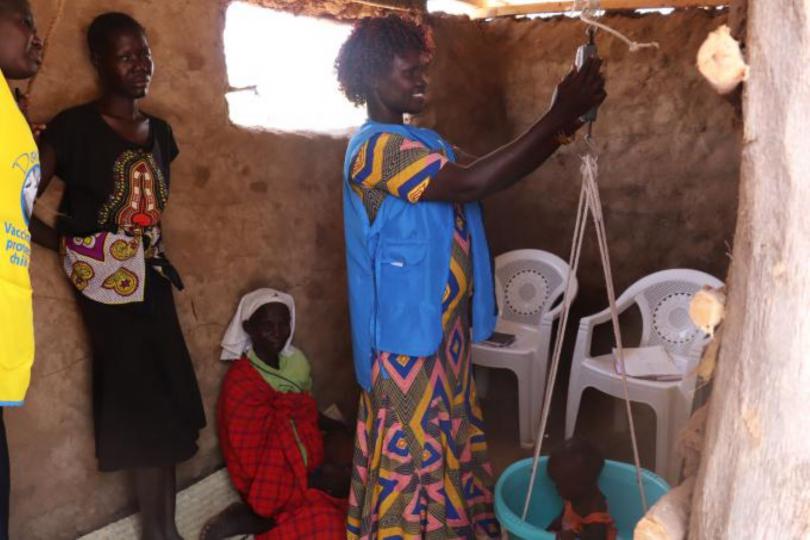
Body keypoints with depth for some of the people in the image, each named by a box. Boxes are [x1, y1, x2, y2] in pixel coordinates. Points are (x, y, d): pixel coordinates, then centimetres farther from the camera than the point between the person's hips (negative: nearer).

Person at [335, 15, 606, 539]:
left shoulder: (422, 139, 13)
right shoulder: (377, 147, -20)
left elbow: (481, 178, 11)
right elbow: (471, 182, -32)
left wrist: (557, 135, -2)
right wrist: (558, 115, -31)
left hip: (442, 323, 10)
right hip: (407, 328, -10)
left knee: (446, 436, 23)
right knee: (409, 445, 5)